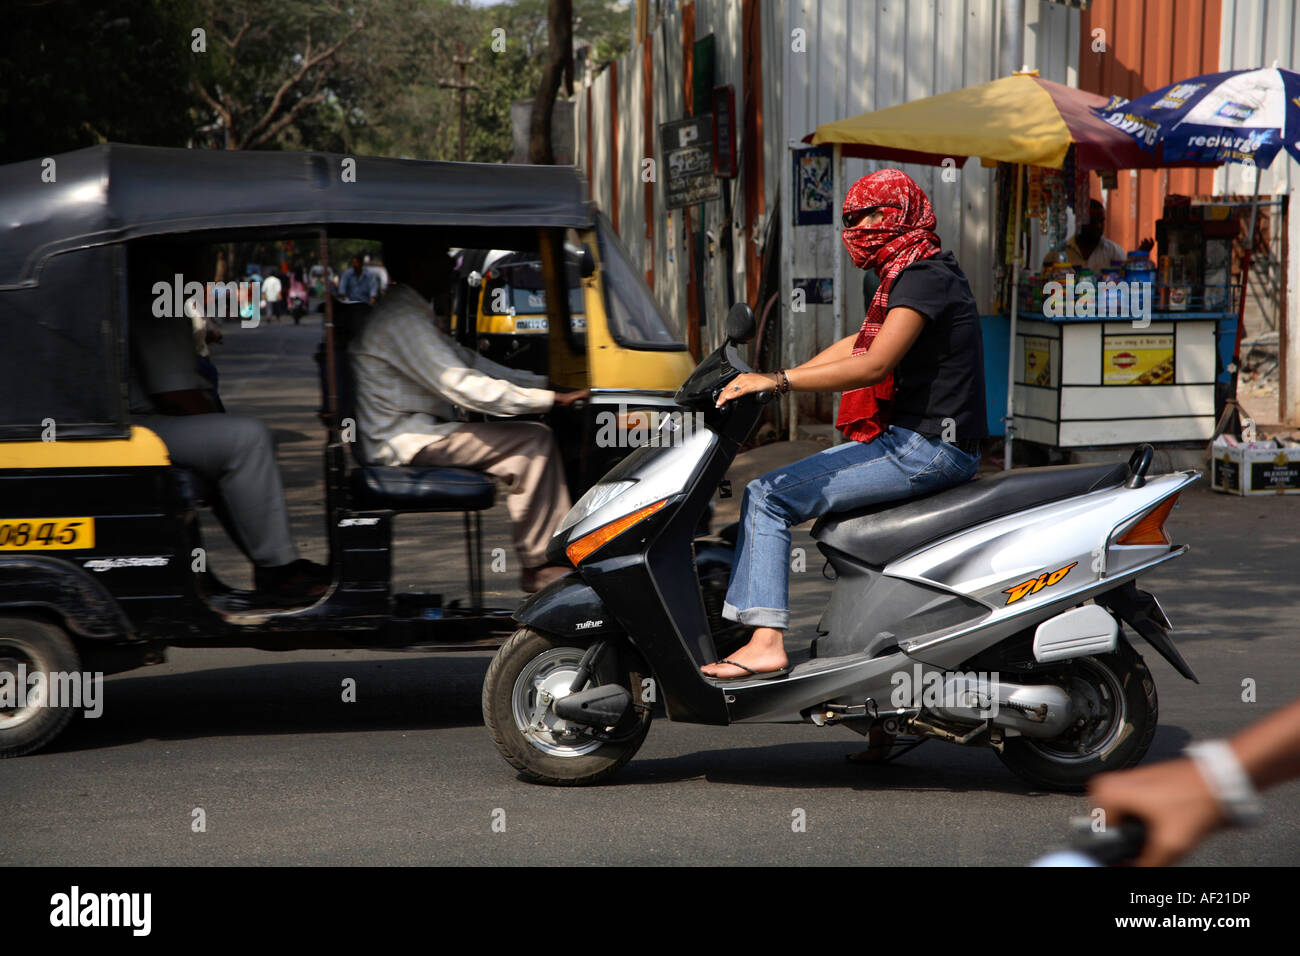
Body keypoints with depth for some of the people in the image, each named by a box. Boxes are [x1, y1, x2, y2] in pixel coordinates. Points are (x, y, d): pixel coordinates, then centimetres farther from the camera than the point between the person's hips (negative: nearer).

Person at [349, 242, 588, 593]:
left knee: (536, 441, 3)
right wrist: (551, 399, -22)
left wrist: (546, 384, 10)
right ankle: (537, 566, -12)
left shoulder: (415, 315, 18)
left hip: (418, 434, 10)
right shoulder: (401, 320, -16)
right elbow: (463, 387, -23)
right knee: (533, 441, -16)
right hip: (408, 442, -10)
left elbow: (469, 362, 20)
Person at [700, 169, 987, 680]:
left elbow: (874, 365, -25)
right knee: (788, 482, 22)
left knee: (767, 496, -12)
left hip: (923, 449, -11)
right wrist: (773, 378, 18)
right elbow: (859, 344, 25)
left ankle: (766, 642, -18)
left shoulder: (923, 277, -14)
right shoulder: (918, 274, 19)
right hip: (931, 443, 11)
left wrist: (775, 382, -24)